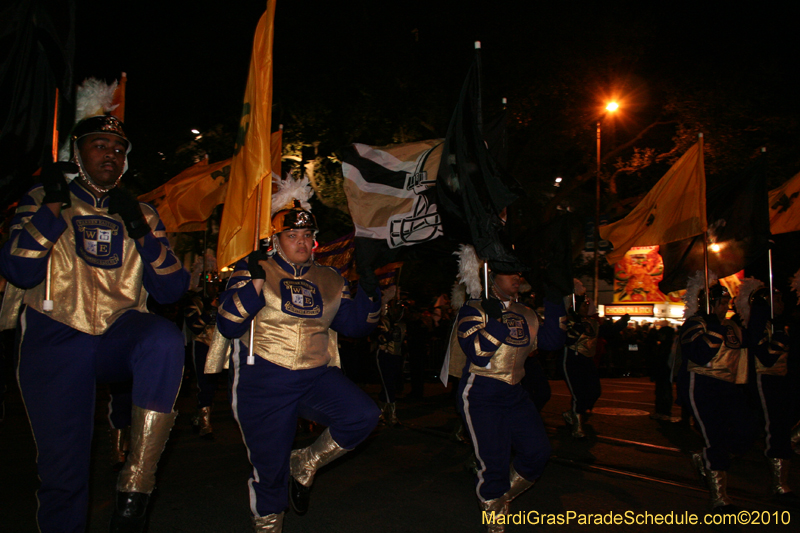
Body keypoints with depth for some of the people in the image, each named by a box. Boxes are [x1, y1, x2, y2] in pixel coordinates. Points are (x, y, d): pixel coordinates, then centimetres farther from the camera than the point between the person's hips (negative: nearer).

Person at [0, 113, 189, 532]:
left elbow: (171, 290, 1)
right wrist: (53, 205, -11)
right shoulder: (42, 202, 9)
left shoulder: (142, 214, 12)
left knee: (165, 339, -35)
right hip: (56, 341, 0)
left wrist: (140, 232, -10)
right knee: (63, 470, -2)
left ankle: (135, 488, -31)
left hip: (119, 336, 1)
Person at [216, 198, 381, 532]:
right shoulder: (253, 271, -2)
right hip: (263, 382, -3)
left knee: (364, 416, -18)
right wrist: (255, 281, -22)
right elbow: (228, 326, -12)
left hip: (316, 378, 3)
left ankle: (305, 463, 8)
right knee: (270, 466, 4)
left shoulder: (329, 280, 10)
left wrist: (369, 296, -3)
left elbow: (354, 325, 14)